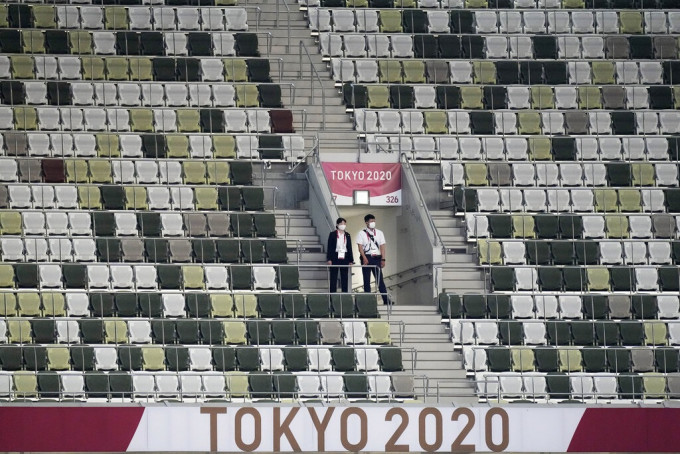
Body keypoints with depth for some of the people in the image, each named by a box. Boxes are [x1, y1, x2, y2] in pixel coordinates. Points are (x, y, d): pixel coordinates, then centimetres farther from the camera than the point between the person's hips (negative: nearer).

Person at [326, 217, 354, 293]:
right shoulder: (332, 234, 1)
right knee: (333, 278, -1)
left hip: (344, 258, 3)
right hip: (335, 258, -3)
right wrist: (329, 259, -9)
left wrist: (351, 260, 7)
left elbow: (349, 248, 12)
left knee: (345, 278, 3)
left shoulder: (347, 235, 11)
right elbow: (329, 247, -1)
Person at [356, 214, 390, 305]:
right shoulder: (362, 233, 4)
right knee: (366, 281, 2)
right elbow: (360, 247, -3)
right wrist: (364, 258, -16)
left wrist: (383, 259, -2)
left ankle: (386, 300, -7)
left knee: (380, 280, -4)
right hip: (367, 258, -1)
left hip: (376, 258, 1)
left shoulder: (379, 233, 11)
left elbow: (382, 246, 8)